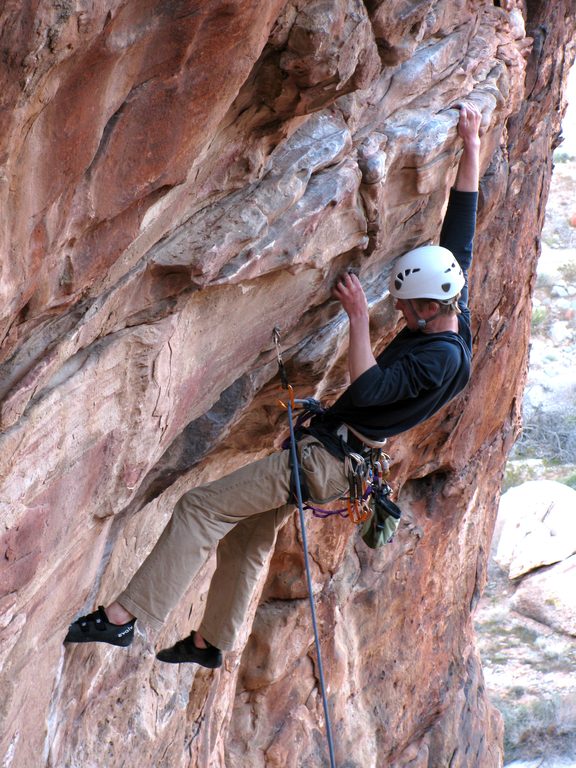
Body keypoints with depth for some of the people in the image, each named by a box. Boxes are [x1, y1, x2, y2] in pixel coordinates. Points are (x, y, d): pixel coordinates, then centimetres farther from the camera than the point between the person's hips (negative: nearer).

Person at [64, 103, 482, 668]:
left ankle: (122, 617, -15)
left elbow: (367, 389, -30)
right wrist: (471, 145, 11)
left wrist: (359, 317, -24)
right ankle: (211, 641, 37)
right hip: (333, 451, 11)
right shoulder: (451, 309, 2)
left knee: (201, 509, -16)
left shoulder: (440, 359, -24)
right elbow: (460, 224, 8)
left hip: (327, 460, -11)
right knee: (249, 536, 22)